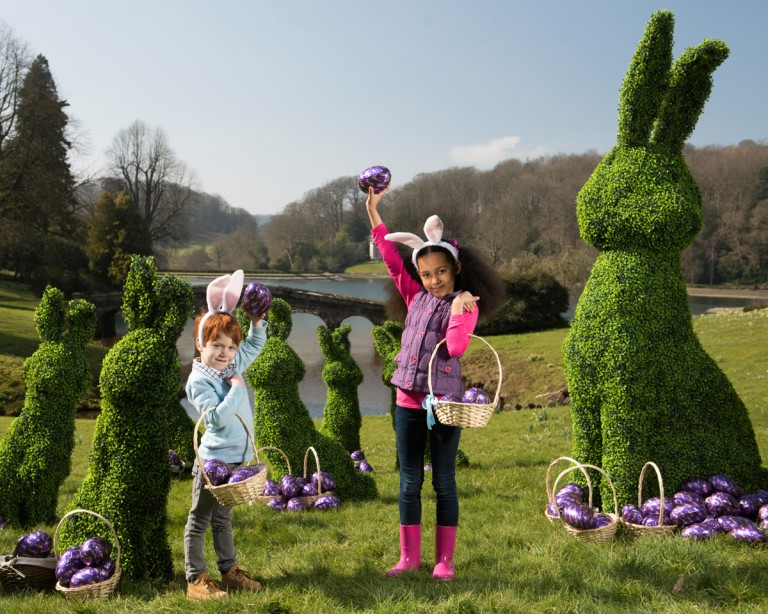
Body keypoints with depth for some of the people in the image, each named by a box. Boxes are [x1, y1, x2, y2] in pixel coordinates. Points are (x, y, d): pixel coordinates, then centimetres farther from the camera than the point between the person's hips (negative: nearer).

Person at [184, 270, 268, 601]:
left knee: (223, 518, 21)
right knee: (200, 520, 4)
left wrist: (257, 323, 6)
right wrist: (236, 388, -22)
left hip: (239, 458, 8)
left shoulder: (233, 365, 5)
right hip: (214, 460, -8)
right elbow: (217, 418, -29)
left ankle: (229, 570, 31)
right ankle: (195, 580, 11)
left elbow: (254, 346, 22)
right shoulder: (198, 381, -18)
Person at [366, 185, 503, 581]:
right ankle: (409, 556, 20)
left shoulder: (464, 304, -4)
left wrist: (459, 309, -22)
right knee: (409, 481, 10)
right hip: (408, 402, 4)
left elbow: (455, 348, -19)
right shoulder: (416, 297, 9)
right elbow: (390, 257, 11)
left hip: (444, 403, -4)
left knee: (444, 482, 5)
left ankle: (444, 560, 15)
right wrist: (373, 209, 10)